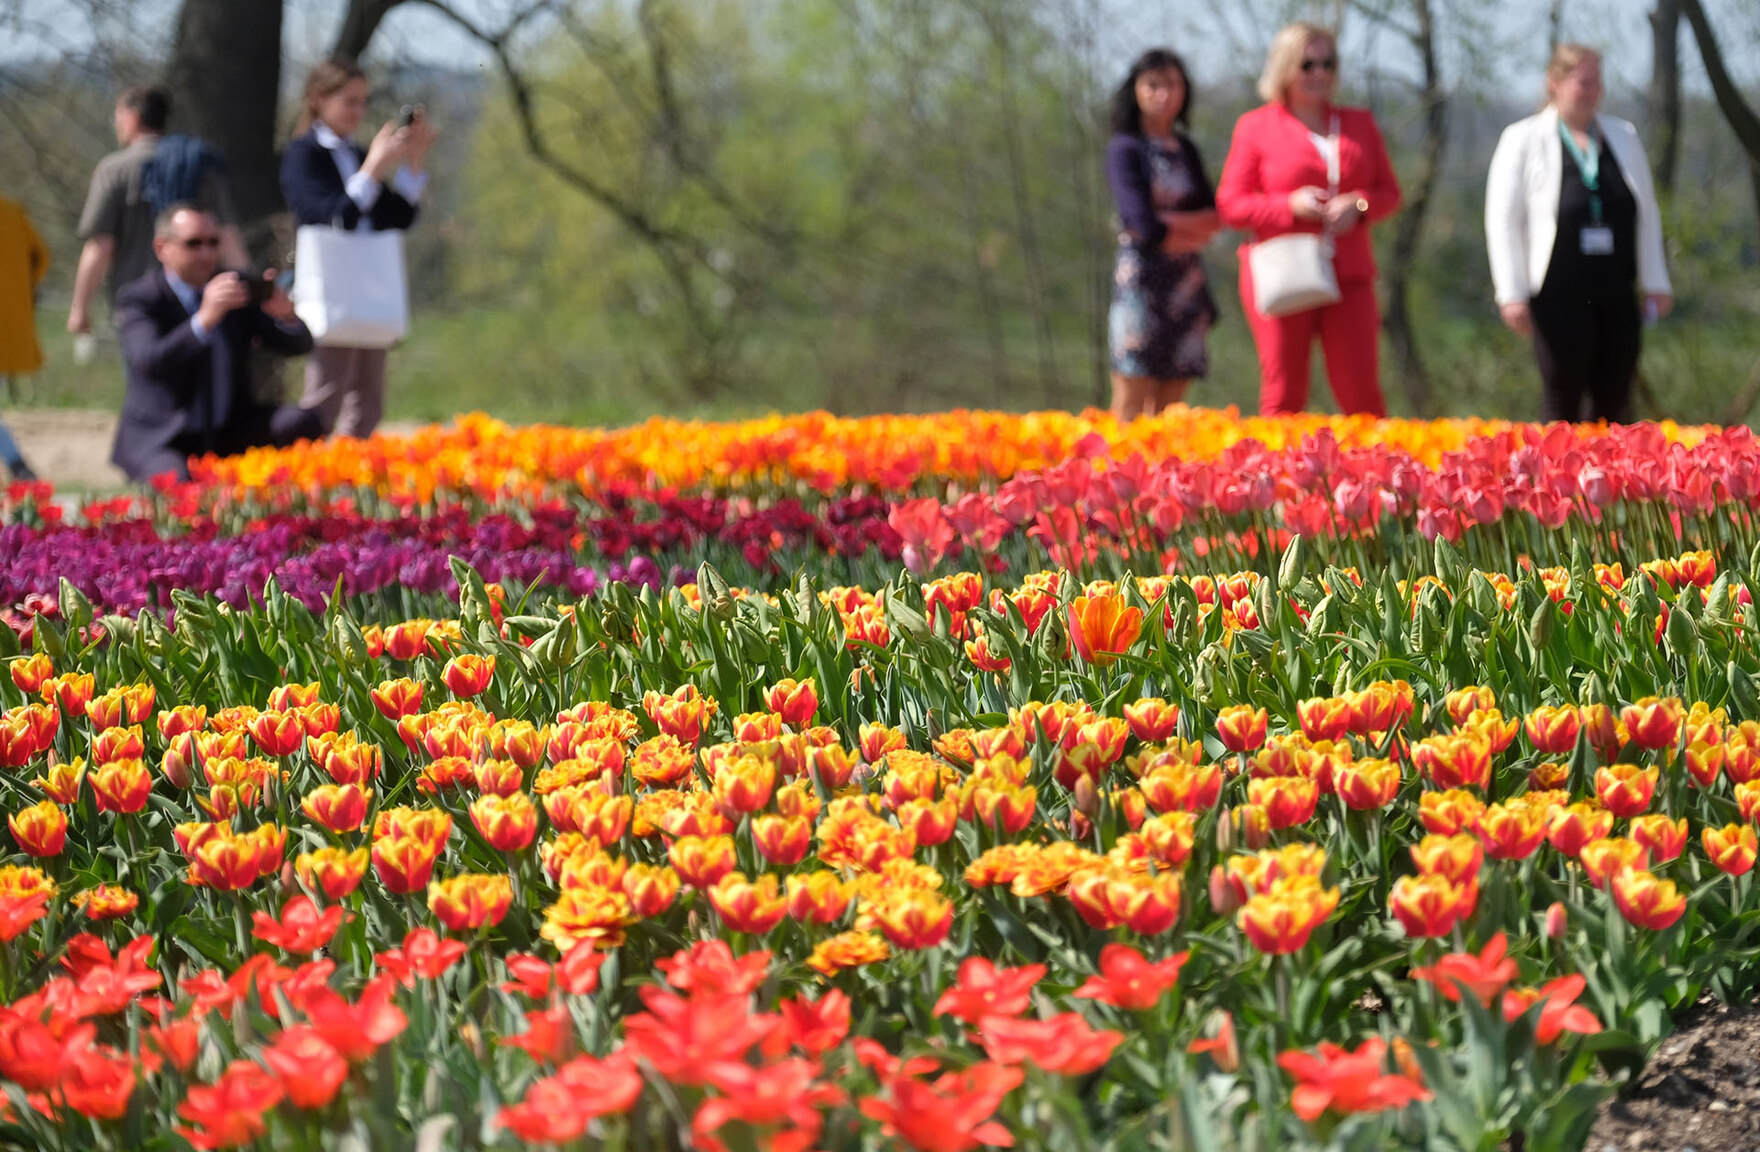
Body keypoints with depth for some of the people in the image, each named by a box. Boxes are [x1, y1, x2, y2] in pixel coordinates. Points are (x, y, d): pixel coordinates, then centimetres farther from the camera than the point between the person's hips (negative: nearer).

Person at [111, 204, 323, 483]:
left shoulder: (235, 287, 6)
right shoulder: (138, 300, -7)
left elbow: (299, 345, 3)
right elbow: (148, 362, -27)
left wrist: (285, 315, -21)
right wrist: (205, 319, -40)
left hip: (229, 433, 5)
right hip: (161, 440, -5)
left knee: (302, 423, -20)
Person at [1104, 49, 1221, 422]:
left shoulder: (1186, 150, 15)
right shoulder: (1125, 148, -3)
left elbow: (1215, 215, 7)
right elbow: (1143, 224, -13)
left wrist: (1173, 223, -9)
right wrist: (1192, 229, 1)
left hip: (1185, 279, 6)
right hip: (1142, 277, -6)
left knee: (1169, 406, 4)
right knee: (1132, 403, -7)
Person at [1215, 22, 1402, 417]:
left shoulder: (1359, 124, 15)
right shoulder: (1255, 127, 5)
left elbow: (1389, 192, 16)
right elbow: (1230, 204, 2)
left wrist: (1358, 205, -7)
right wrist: (1291, 205, -13)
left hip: (1348, 277, 3)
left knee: (1361, 395, -3)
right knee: (1283, 396, -3)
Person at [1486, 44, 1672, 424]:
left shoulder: (1623, 137, 12)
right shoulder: (1523, 140, 0)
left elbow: (1647, 214, 16)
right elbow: (1502, 221, -2)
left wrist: (1656, 283, 11)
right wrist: (1513, 294, -9)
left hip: (1617, 293, 4)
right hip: (1559, 294, -4)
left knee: (1614, 401, 3)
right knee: (1563, 402, -3)